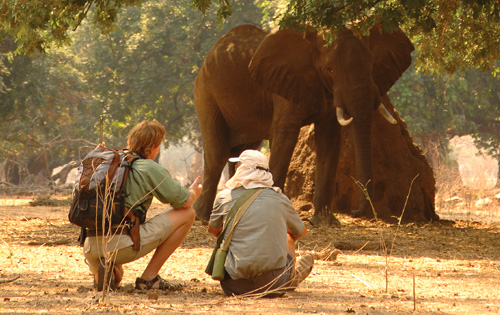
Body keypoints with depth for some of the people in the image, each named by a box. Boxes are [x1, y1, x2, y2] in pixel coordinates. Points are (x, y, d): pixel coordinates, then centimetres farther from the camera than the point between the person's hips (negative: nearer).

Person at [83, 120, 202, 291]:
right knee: (187, 213, 6)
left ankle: (102, 271, 2)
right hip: (121, 245, -7)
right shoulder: (149, 168, -1)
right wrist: (194, 192, 25)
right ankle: (149, 277, 4)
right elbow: (184, 201, 0)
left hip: (90, 248, 7)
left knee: (116, 278, 42)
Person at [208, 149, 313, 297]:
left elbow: (213, 229, 23)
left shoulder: (224, 197, 3)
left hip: (236, 285, -1)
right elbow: (301, 232, 25)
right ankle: (293, 277, 40)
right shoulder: (279, 199, 6)